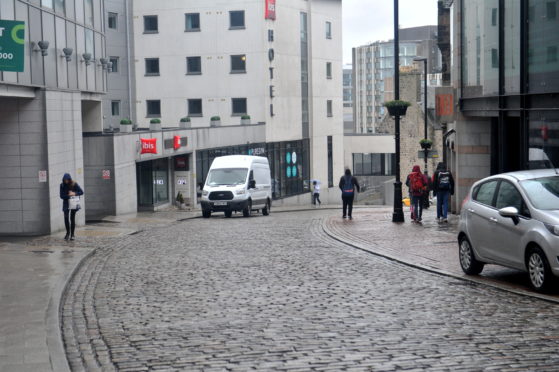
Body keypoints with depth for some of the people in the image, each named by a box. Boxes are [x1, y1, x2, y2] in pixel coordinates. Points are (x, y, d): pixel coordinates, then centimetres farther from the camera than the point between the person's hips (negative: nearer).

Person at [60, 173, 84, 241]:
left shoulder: (74, 184, -6)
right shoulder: (62, 185, -4)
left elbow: (81, 192, -4)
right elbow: (61, 196, -6)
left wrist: (74, 193, -20)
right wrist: (68, 195, -20)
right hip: (66, 203, 1)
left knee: (72, 218, 1)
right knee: (66, 218, -10)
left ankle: (72, 234, 8)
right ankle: (68, 233, 10)